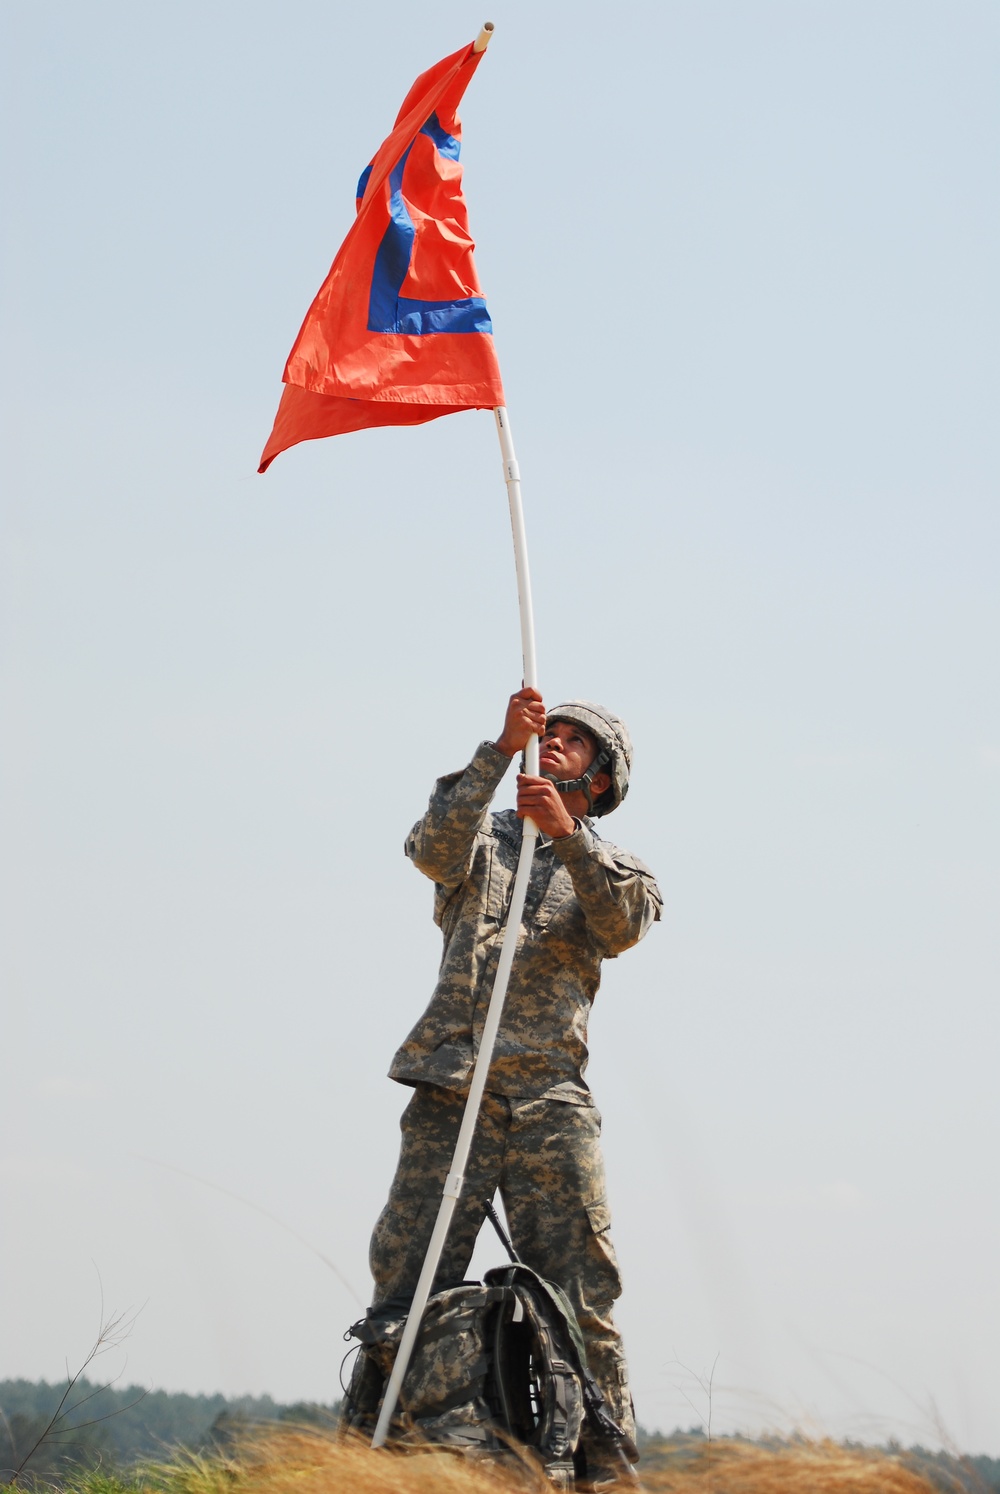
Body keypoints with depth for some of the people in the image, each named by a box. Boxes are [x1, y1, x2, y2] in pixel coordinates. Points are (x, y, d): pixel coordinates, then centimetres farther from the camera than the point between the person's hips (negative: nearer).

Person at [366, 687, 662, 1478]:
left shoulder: (612, 864, 17)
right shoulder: (483, 837, 18)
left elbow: (623, 926, -7)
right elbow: (433, 850, -7)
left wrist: (567, 835, -22)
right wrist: (502, 747, -15)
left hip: (551, 1106, 0)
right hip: (451, 1094, 0)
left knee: (581, 1303, -6)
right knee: (406, 1294, -5)